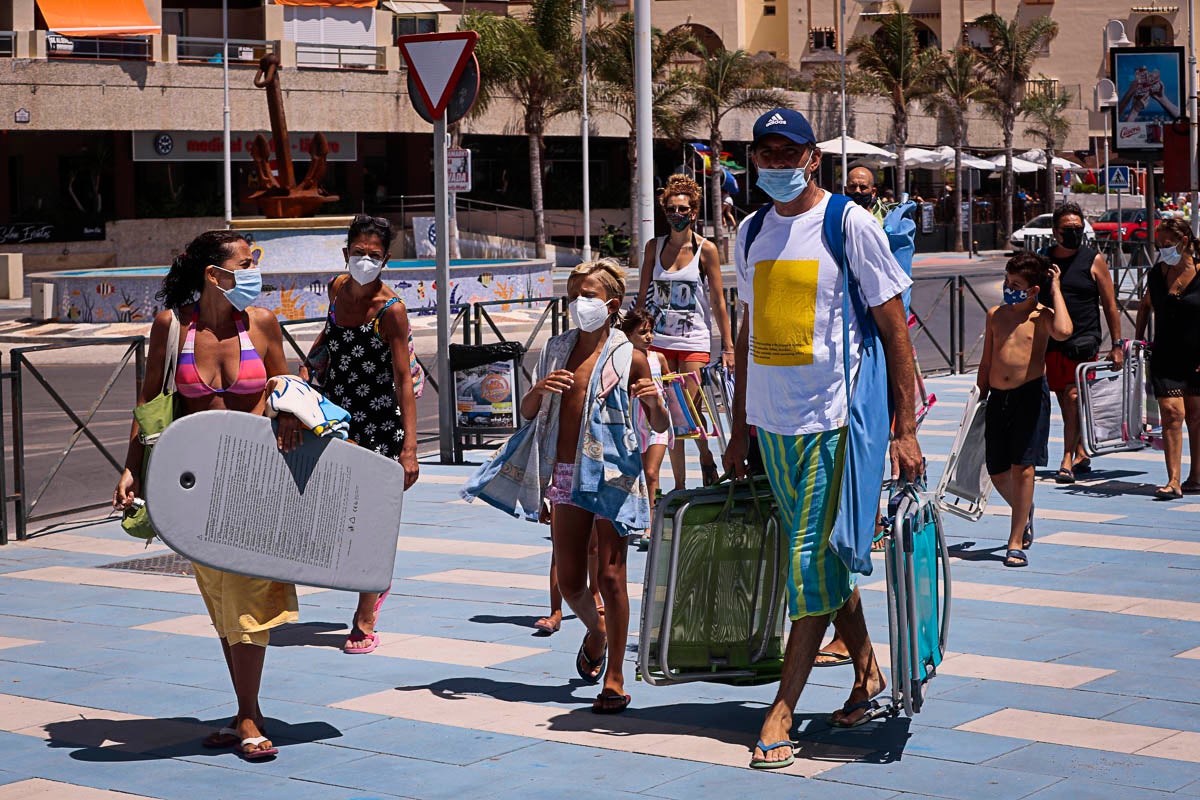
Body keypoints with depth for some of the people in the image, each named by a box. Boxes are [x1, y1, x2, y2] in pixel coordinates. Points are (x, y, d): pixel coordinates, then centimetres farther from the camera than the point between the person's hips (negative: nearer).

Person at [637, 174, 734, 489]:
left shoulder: (706, 249, -2)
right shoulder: (654, 247, 6)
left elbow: (718, 302, -1)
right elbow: (642, 297, 12)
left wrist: (728, 347, -3)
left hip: (694, 341, -3)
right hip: (659, 340, 3)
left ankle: (707, 461, 18)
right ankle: (679, 484, 11)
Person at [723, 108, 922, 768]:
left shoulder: (850, 225, -6)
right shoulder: (751, 234, 11)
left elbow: (895, 329, -5)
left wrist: (905, 429, -8)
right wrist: (739, 431, 19)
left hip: (832, 417, -6)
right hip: (771, 420, 6)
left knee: (810, 559, -8)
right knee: (823, 556, 13)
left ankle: (781, 713, -4)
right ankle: (868, 676, 28)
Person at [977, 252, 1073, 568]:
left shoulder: (1041, 316, -3)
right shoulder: (995, 314, 10)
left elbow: (1063, 332, -27)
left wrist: (1056, 289, -16)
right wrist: (981, 396, 19)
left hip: (1030, 394, -5)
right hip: (998, 397, 5)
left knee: (1022, 467, -6)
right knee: (996, 471, 7)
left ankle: (1016, 542, 2)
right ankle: (1024, 512, 38)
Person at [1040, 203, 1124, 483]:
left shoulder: (1093, 260, 0)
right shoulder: (1044, 259, 8)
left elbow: (1110, 305, 2)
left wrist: (1116, 345, -2)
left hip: (1084, 342, -4)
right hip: (1052, 342, 4)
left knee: (1073, 397, -14)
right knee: (1065, 405, 9)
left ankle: (1068, 461, -13)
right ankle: (1081, 454, 23)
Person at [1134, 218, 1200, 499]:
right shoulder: (1157, 274, 5)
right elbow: (1145, 305, 23)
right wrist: (1137, 339, 16)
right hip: (1165, 357, 2)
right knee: (1171, 413, -9)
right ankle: (1173, 481, -12)